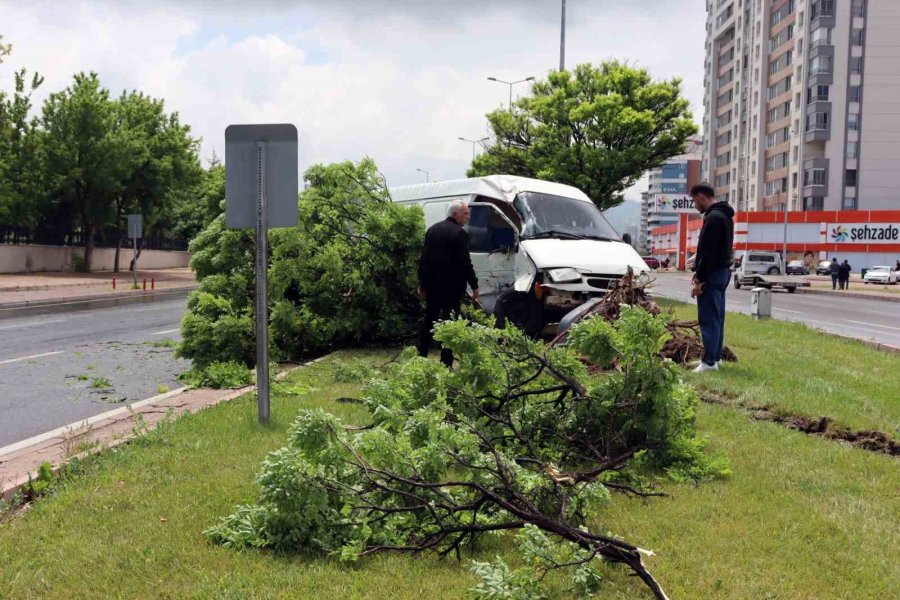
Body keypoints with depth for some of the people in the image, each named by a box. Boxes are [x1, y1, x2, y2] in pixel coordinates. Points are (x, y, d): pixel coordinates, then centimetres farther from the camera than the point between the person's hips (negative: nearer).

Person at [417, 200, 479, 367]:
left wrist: (422, 283, 17)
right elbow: (465, 263, -15)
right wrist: (474, 285, -9)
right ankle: (446, 363, 0)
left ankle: (421, 356, 16)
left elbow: (424, 258, 11)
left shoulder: (432, 229, 9)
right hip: (452, 286, -6)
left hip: (432, 284, 6)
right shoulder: (459, 233, -12)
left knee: (429, 321, 13)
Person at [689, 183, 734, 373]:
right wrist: (699, 272, 16)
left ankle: (709, 361, -6)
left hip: (713, 274, -10)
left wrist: (699, 279, -20)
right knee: (717, 317, 14)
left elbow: (708, 252, -22)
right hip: (723, 271, 10)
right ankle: (716, 357, 20)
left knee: (708, 319, -8)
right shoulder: (724, 215, 16)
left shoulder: (713, 217, -17)